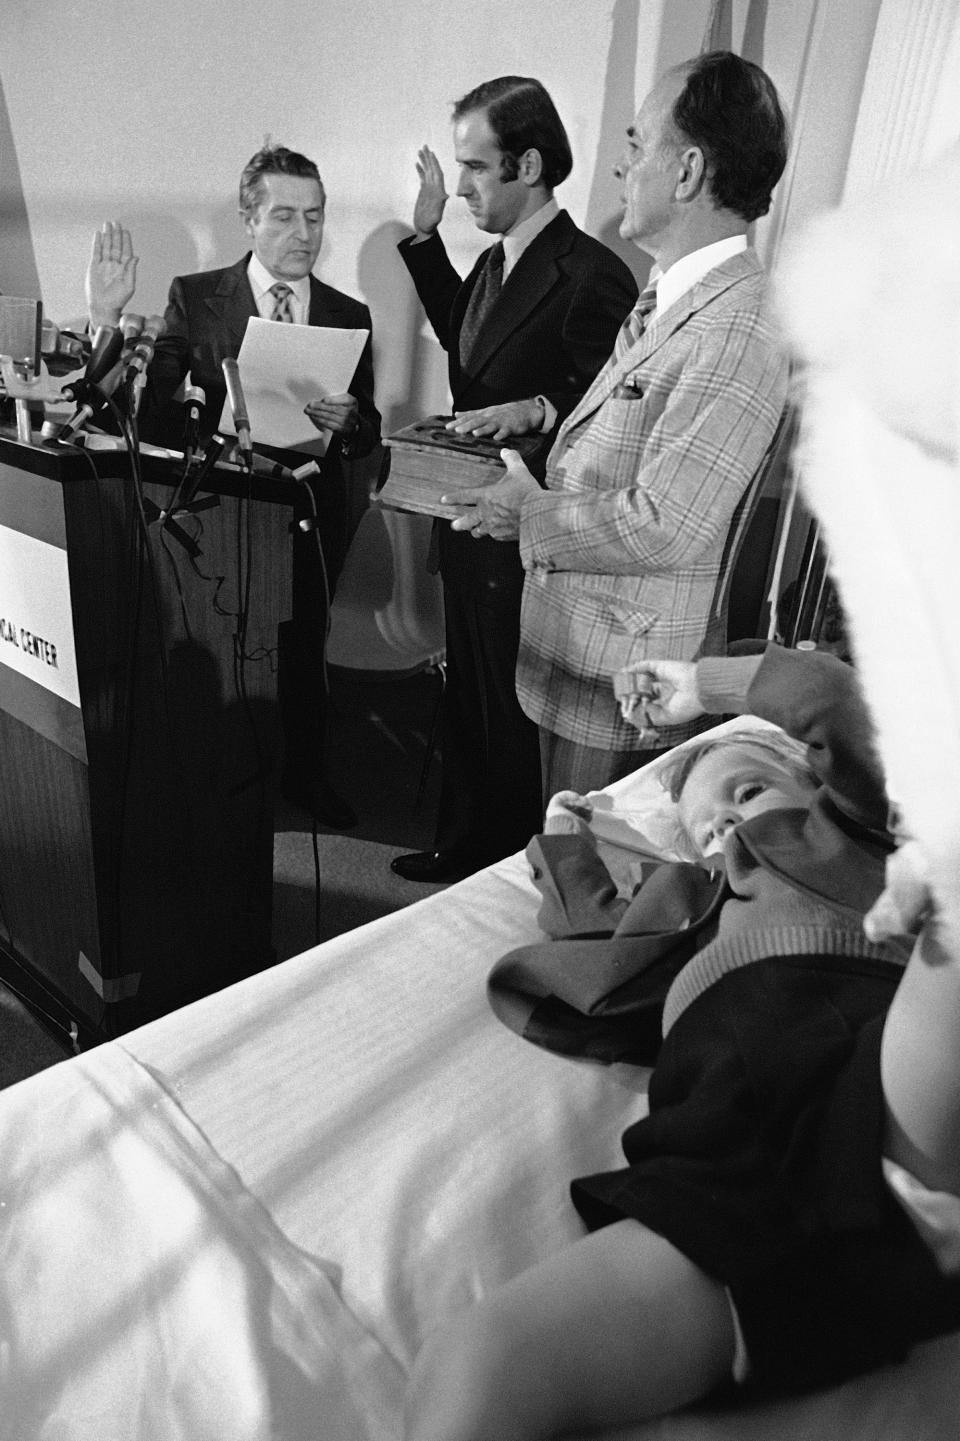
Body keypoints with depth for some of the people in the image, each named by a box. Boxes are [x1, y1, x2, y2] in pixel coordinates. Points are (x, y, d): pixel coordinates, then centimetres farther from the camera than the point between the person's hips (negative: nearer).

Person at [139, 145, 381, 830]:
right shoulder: (193, 297, 0)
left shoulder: (350, 315, 5)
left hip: (312, 514, 2)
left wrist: (347, 422, -19)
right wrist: (211, 446, -23)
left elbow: (368, 433, 4)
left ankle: (306, 774, 33)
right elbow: (155, 413, -5)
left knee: (304, 649, 12)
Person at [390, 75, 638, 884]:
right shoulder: (495, 261, 10)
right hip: (471, 524, 9)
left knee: (510, 712, 7)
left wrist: (540, 409, -33)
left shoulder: (592, 277, -18)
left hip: (523, 540, -9)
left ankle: (512, 873, 29)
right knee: (466, 698, 20)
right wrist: (426, 234, 20)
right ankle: (463, 845, 40)